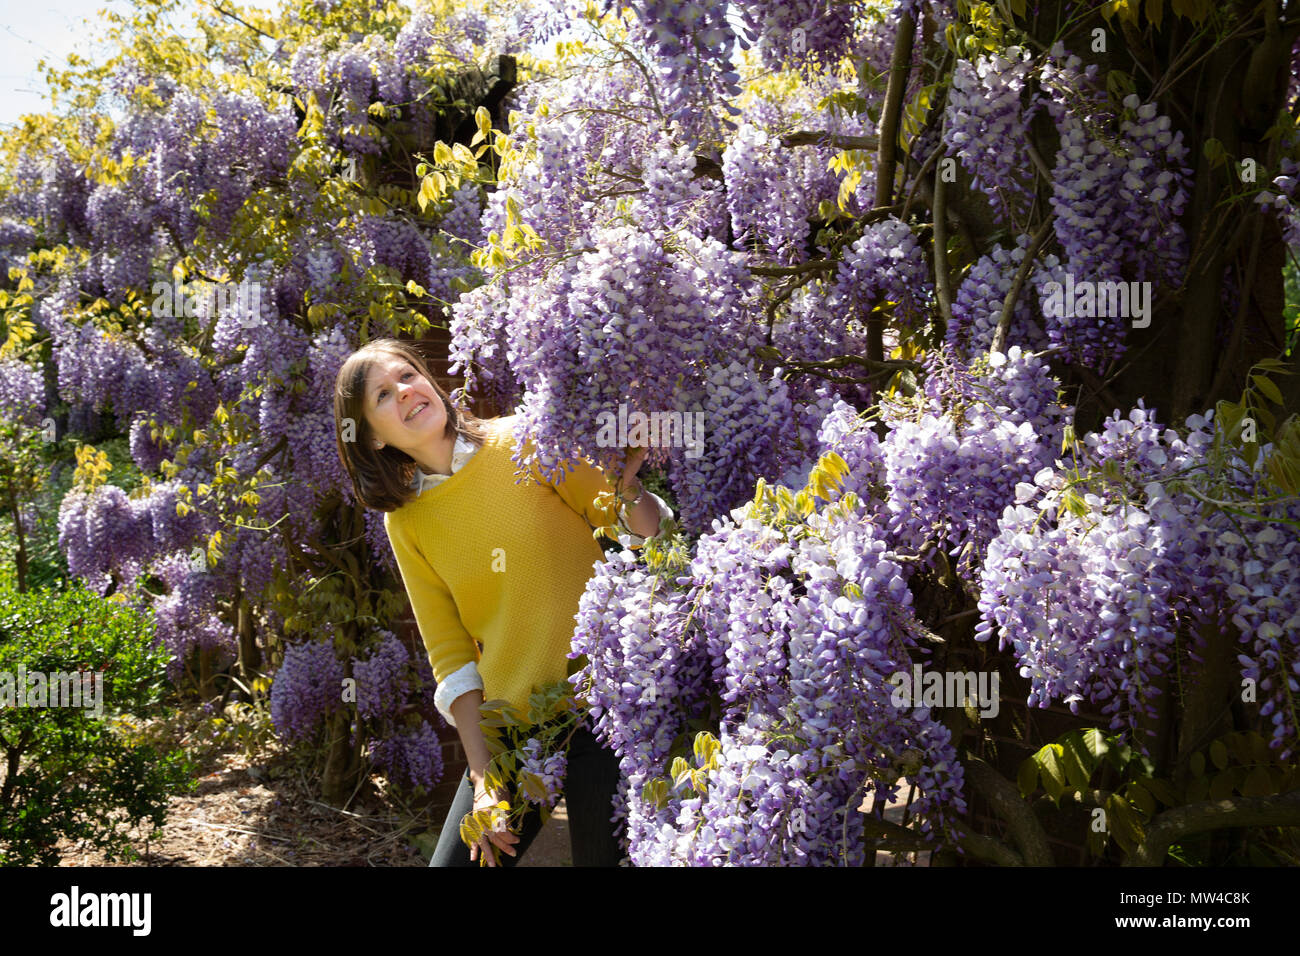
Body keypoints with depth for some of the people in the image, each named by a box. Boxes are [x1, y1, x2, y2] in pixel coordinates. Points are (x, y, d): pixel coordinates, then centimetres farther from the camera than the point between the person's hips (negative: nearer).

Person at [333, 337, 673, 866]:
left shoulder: (524, 441, -3)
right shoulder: (406, 521, 6)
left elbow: (639, 533, -3)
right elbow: (450, 655, 6)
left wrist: (630, 493, -26)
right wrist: (483, 774, -1)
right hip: (508, 732, 4)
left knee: (601, 855, 0)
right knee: (457, 860, 6)